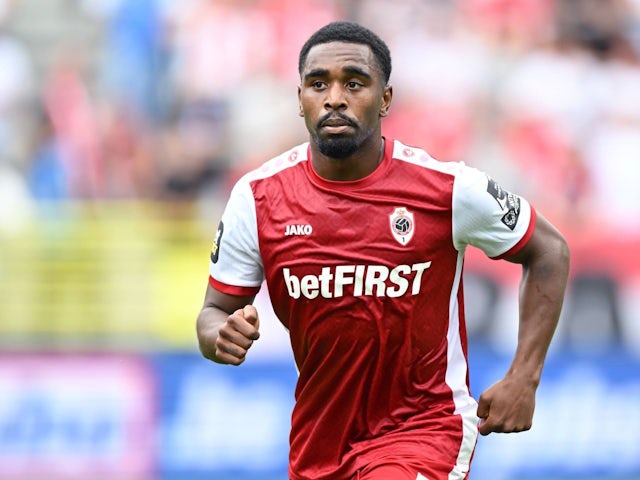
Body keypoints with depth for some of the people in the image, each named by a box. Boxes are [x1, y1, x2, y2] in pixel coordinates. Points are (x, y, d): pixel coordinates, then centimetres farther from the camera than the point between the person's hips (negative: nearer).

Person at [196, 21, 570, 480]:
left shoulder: (449, 188, -13)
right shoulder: (257, 198, -7)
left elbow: (550, 252, 1)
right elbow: (215, 311, 3)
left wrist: (523, 380, -5)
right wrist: (222, 334, -22)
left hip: (425, 426, -4)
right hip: (319, 437, 4)